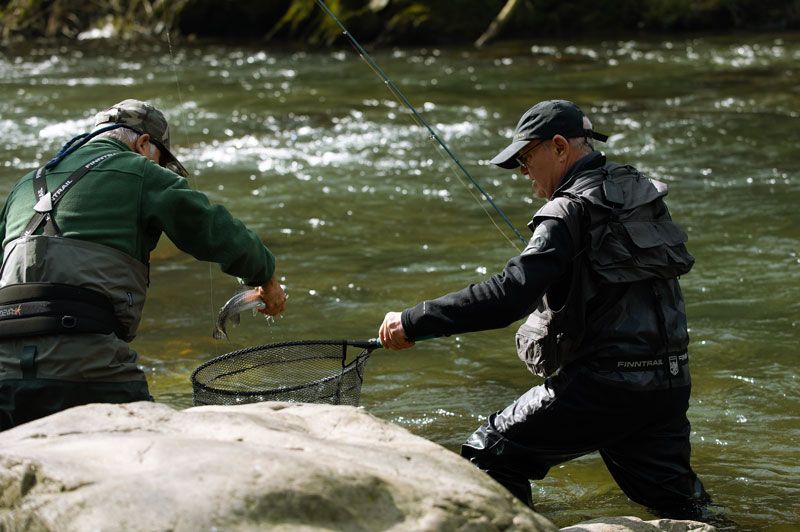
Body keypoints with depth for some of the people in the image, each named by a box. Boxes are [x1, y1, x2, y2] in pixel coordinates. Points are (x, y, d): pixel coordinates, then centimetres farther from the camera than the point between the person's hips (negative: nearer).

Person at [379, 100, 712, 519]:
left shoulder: (570, 212, -14)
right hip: (668, 384, 8)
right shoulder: (643, 194, 11)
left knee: (487, 457, 2)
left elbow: (509, 295, -26)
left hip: (601, 386, -8)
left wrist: (413, 322, -23)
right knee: (676, 503, 23)